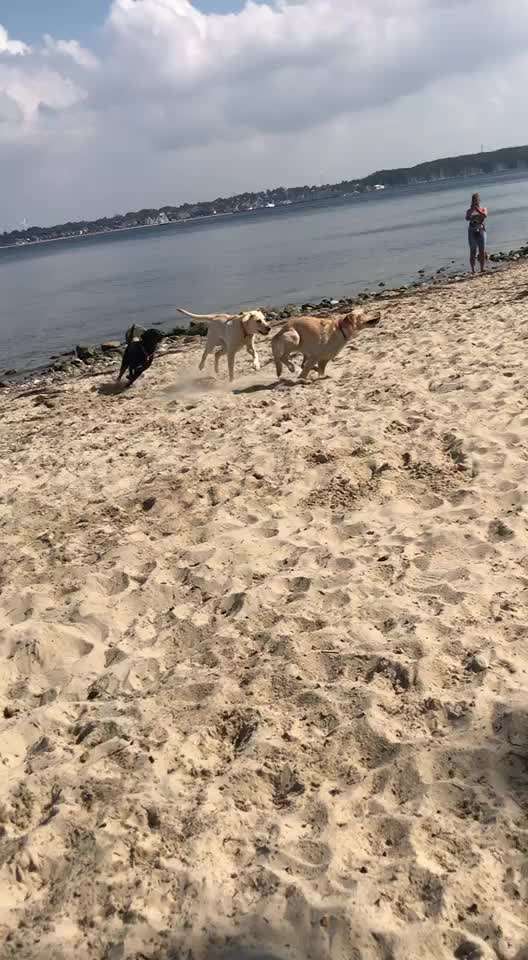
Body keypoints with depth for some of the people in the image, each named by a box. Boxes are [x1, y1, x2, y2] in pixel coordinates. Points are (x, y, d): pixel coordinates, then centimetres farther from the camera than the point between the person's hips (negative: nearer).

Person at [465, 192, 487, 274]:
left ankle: (482, 268, 1)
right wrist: (472, 209, -20)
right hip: (472, 232, -1)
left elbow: (485, 215, -14)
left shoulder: (483, 209, 9)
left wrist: (478, 209, -21)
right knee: (473, 251, -4)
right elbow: (467, 218, -12)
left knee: (482, 251, -3)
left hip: (481, 231, 1)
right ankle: (472, 269, -3)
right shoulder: (470, 211, 8)